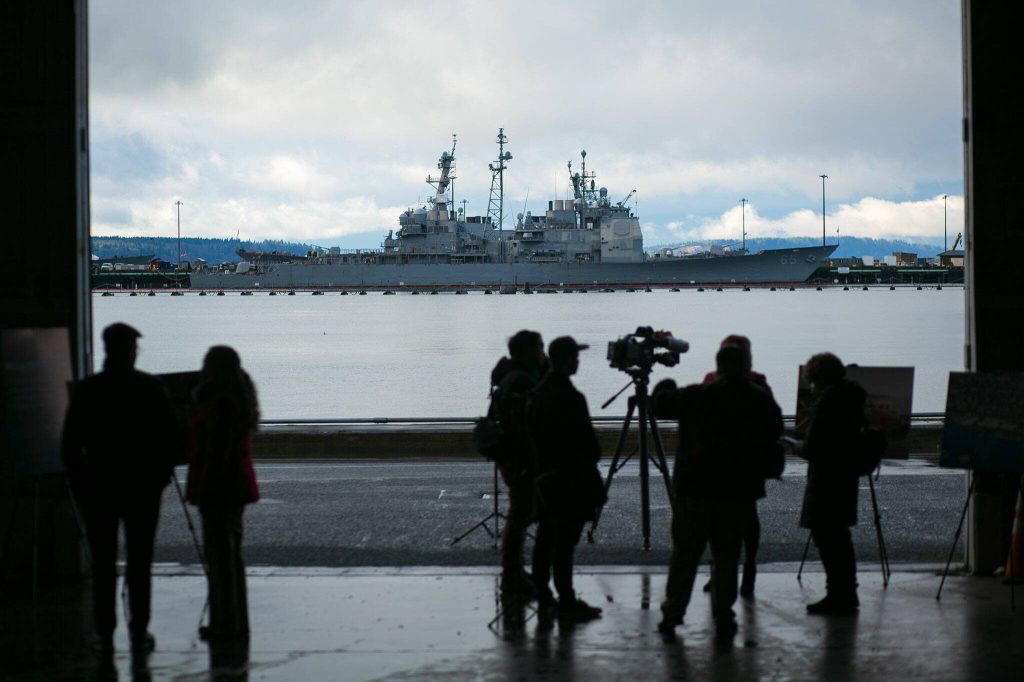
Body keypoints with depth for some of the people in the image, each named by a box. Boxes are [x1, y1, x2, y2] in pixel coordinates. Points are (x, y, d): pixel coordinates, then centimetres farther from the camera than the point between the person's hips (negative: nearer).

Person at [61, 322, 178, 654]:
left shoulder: (86, 390, -2)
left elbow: (70, 443, -1)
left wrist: (79, 482, 8)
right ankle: (139, 633, 3)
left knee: (103, 564, 6)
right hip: (143, 486, 0)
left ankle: (105, 635, 5)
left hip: (98, 486, 0)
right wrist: (161, 474, 8)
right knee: (139, 562, 5)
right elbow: (171, 436, -3)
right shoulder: (151, 387, -4)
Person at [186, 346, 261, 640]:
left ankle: (227, 623, -4)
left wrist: (205, 489, -19)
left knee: (220, 553, -6)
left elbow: (217, 451, -21)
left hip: (219, 489, -10)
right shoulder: (239, 398, 14)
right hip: (236, 486, 10)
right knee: (229, 552, 15)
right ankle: (235, 622, 21)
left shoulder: (220, 403, -17)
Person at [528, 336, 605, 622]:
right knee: (565, 541, -7)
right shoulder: (568, 397, -19)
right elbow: (584, 443, -18)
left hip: (546, 476, 9)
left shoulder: (540, 392, 8)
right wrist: (594, 484, -12)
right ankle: (566, 601, -5)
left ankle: (544, 596, 21)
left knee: (547, 536, 14)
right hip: (569, 479, -9)